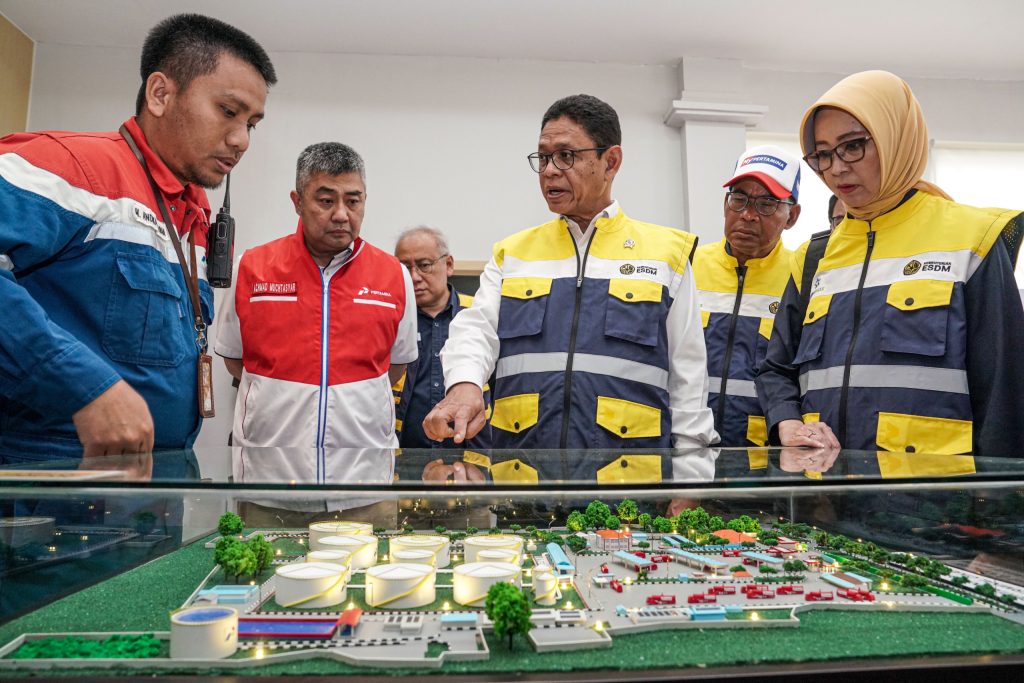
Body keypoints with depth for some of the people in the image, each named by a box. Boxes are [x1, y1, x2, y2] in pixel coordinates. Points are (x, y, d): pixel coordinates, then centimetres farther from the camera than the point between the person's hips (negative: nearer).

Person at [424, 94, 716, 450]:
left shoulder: (665, 253, 6)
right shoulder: (511, 253, 11)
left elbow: (688, 376, 6)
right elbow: (476, 330, -1)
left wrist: (689, 446, 1)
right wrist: (464, 385, -22)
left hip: (630, 442, -1)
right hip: (519, 443, 2)